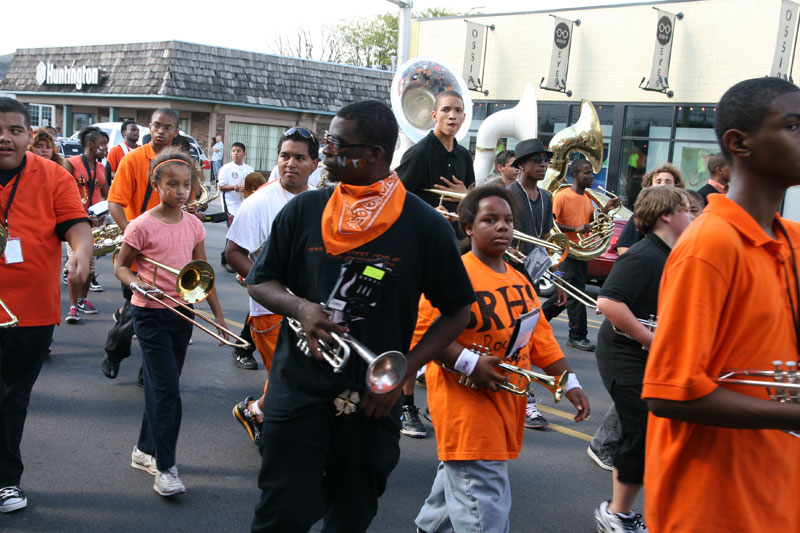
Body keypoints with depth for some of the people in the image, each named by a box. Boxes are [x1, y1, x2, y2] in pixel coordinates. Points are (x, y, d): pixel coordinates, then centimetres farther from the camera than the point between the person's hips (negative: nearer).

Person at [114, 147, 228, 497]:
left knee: (162, 386, 14)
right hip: (150, 313, -5)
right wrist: (136, 283, -24)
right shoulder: (142, 226, -12)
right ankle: (164, 467, 0)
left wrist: (218, 314, 7)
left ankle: (145, 450, 30)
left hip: (181, 312, 5)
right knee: (167, 389, -8)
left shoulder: (193, 225, 3)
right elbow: (120, 266, -3)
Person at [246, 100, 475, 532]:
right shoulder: (304, 210, 0)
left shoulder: (424, 226, -6)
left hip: (371, 402, 0)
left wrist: (402, 372, -8)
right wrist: (301, 308, -14)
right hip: (298, 394, 0)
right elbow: (259, 282, 8)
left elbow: (457, 310, 1)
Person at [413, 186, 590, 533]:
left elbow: (540, 338, 14)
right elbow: (424, 330, -20)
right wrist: (469, 363, -26)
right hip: (466, 404, -8)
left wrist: (568, 382, 8)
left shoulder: (520, 282, 11)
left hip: (506, 404, 8)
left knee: (458, 476, 24)